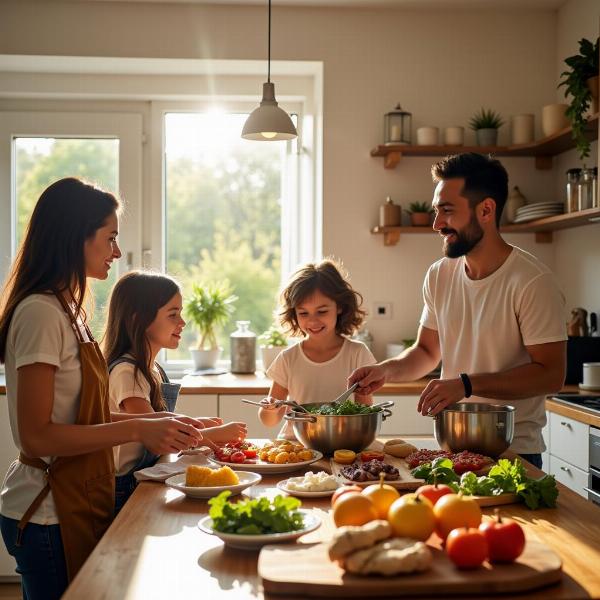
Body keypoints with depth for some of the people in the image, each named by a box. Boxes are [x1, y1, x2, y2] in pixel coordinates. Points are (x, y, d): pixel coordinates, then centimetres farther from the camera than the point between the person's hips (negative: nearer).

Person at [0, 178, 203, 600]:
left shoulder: (67, 310, 10)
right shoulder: (41, 313, -18)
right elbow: (36, 436, -21)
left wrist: (158, 423, 4)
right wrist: (137, 430, -22)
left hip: (78, 503, 9)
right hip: (49, 514, -9)